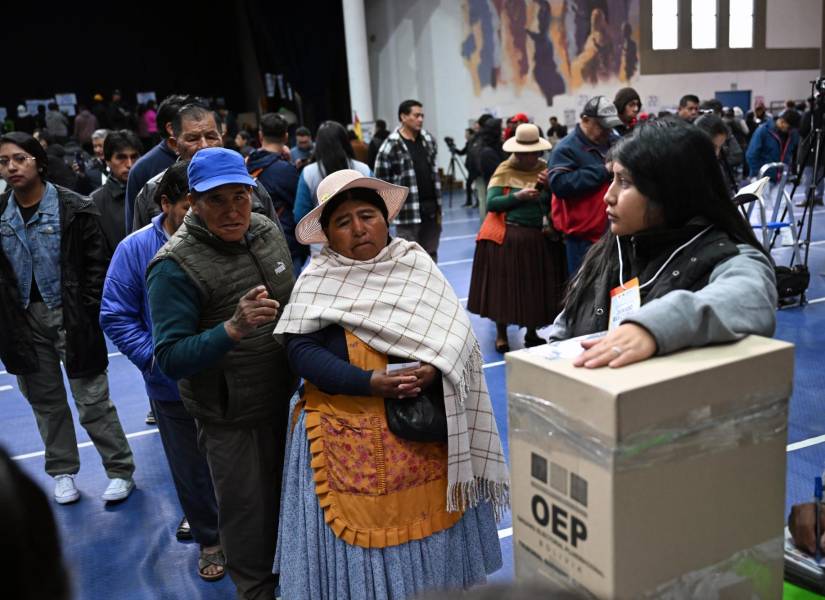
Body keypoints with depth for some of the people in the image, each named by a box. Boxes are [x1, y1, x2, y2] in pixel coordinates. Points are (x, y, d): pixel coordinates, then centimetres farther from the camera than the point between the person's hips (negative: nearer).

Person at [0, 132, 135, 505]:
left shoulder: (73, 208, -7)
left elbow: (96, 263, -6)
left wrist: (87, 313, -12)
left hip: (70, 316, -4)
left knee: (93, 400, 1)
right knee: (46, 401, 14)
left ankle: (121, 471, 13)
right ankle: (63, 472, 29)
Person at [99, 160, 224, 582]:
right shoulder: (136, 249, -10)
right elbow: (116, 318, -5)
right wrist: (156, 358, -17)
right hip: (173, 386, 0)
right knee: (191, 468, 16)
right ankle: (209, 538, 40)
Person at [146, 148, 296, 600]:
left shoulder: (266, 229, -2)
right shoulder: (175, 266, -21)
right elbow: (170, 358, -23)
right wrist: (232, 329, -37)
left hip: (283, 397, 6)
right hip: (230, 418, -6)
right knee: (248, 512, 11)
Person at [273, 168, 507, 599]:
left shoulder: (415, 265, 2)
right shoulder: (316, 281, -2)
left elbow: (455, 335, -3)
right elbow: (300, 351, -12)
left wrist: (432, 369, -23)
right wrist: (372, 383, -22)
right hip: (345, 433, -1)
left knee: (429, 529, 11)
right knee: (357, 530, 7)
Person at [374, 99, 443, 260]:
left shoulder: (428, 140, 9)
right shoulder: (391, 146, -10)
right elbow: (381, 181, -7)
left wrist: (438, 203, 16)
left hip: (431, 207, 6)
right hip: (408, 211, -6)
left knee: (430, 254, 13)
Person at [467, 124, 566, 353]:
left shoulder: (545, 169, 7)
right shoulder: (504, 171, -3)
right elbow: (491, 203, -11)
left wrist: (550, 186, -11)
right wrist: (518, 196, -20)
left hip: (538, 237, 3)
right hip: (507, 237, -3)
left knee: (536, 285, 8)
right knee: (505, 285, 4)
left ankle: (532, 333, 24)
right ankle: (501, 335, 17)